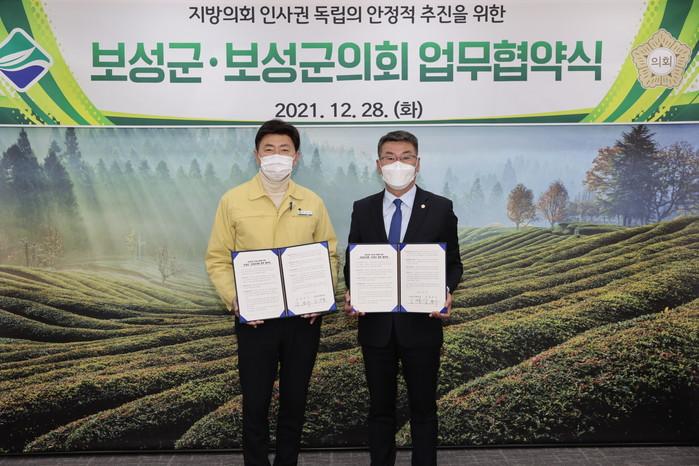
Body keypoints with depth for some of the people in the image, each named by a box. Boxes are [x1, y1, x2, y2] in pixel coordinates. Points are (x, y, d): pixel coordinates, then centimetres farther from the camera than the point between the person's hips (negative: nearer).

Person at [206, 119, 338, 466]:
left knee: (294, 400, 14)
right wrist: (234, 300, -14)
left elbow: (329, 255, 8)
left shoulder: (312, 203, 3)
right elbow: (217, 260, 0)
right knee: (256, 402, 8)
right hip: (254, 318, -2)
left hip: (304, 318, 2)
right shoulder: (232, 201, -3)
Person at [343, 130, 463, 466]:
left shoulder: (441, 209, -2)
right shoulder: (362, 209, 4)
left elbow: (453, 263, 2)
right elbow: (351, 262, 7)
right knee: (380, 409, 15)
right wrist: (351, 293, -12)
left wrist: (446, 292, -18)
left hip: (421, 324, -1)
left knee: (423, 409, 12)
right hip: (375, 325, 2)